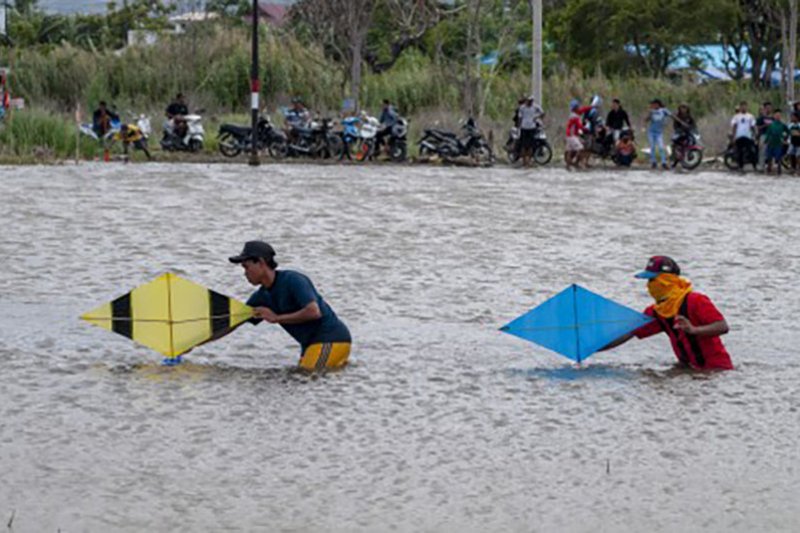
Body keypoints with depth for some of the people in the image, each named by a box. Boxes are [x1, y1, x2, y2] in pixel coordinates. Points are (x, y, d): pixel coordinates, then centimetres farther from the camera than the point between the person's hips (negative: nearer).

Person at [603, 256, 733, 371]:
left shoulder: (695, 301, -14)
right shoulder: (656, 312, 8)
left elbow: (723, 327, -21)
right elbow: (630, 333, 10)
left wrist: (693, 330, -38)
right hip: (689, 368, 8)